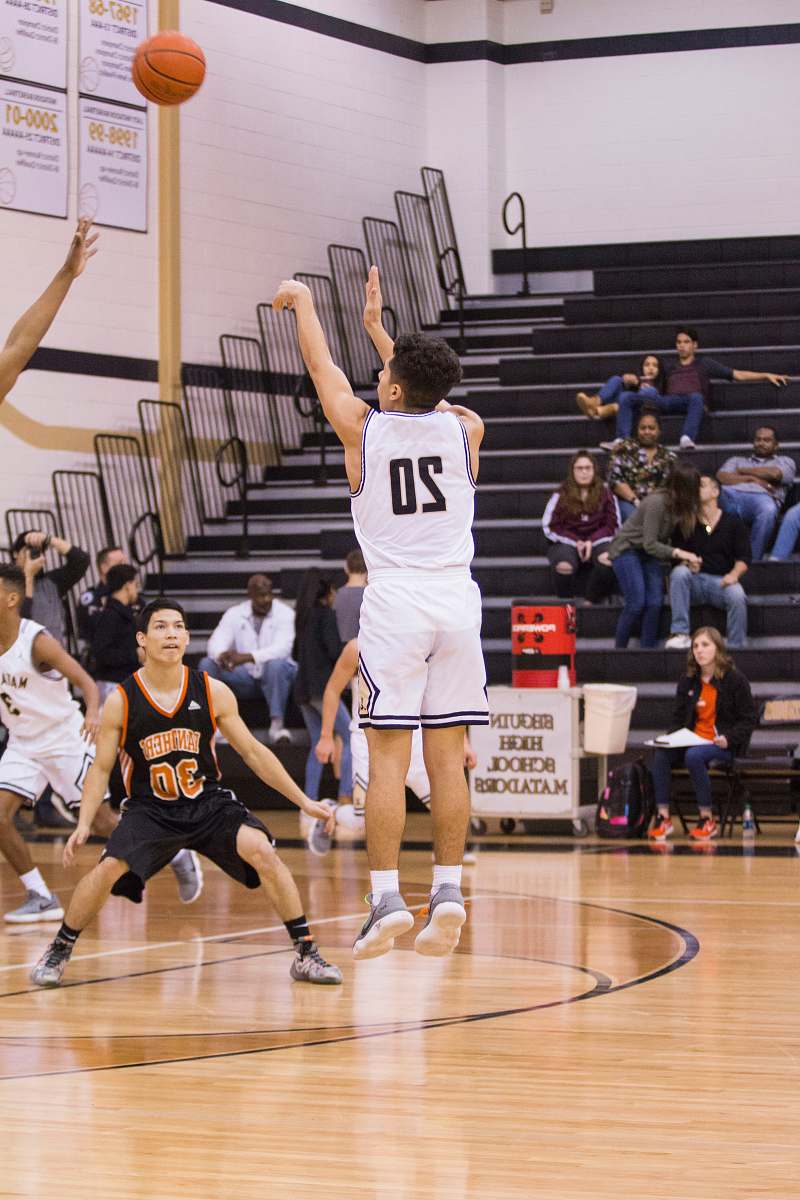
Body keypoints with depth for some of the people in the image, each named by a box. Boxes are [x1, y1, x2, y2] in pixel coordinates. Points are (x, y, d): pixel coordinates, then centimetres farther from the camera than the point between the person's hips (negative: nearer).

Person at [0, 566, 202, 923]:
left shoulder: (37, 642, -22)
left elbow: (86, 682, -27)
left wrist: (93, 712, -47)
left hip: (65, 740, -6)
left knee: (102, 822, 0)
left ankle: (176, 857, 22)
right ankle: (40, 898, -1)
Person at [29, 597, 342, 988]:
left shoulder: (213, 692, -6)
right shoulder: (121, 701, -9)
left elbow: (253, 752, 3)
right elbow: (101, 769, 0)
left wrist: (303, 800, 1)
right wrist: (84, 824, -14)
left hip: (209, 803, 1)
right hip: (149, 810, -1)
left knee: (262, 851, -24)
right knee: (107, 870, -24)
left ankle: (305, 955, -11)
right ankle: (58, 952, 2)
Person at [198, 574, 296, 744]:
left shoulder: (285, 613, -10)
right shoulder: (234, 614, 0)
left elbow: (282, 648, -25)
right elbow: (216, 642, -12)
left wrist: (247, 657, -40)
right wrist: (222, 655, -39)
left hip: (275, 677, -3)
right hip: (245, 677, 3)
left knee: (276, 664, -37)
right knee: (207, 664, -18)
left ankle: (277, 724, -33)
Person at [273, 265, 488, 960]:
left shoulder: (362, 427, -2)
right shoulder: (466, 427, 5)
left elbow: (322, 365, 16)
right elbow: (426, 395, 28)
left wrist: (302, 302, 34)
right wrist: (378, 328, 40)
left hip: (395, 602, -3)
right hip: (457, 598, 3)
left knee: (388, 759, -4)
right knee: (447, 758, 5)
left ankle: (386, 901, -8)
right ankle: (449, 894, 3)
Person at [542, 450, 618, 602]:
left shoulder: (605, 495, 9)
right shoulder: (561, 496, 6)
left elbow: (613, 526, 5)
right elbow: (550, 527, 2)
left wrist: (591, 541, -11)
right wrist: (576, 542, -11)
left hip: (596, 542, 1)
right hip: (567, 543, -1)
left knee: (607, 559, -36)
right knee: (564, 566, -38)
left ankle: (590, 603, -23)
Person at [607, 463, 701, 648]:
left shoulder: (680, 504, -8)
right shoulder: (657, 503, -28)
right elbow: (650, 545, -26)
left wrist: (684, 557, -21)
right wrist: (678, 553, -32)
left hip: (650, 555, 7)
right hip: (627, 549, -7)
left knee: (654, 603, -7)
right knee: (636, 603, -16)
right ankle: (619, 651, -5)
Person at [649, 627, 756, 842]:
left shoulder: (735, 680, -3)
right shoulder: (687, 681, 13)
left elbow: (749, 720, -3)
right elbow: (678, 717, 20)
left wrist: (728, 738, -18)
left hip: (724, 746, -5)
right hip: (691, 742, 5)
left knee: (694, 756, -37)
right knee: (661, 755, -25)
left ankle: (707, 820, -25)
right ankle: (662, 817, -23)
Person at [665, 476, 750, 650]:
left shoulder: (733, 522, 8)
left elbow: (744, 558, 5)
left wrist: (734, 574, -16)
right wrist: (686, 563, -17)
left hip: (722, 581, -1)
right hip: (695, 579, 1)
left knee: (737, 596, -34)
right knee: (678, 573, -31)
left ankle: (736, 647, -22)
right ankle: (680, 634, -34)